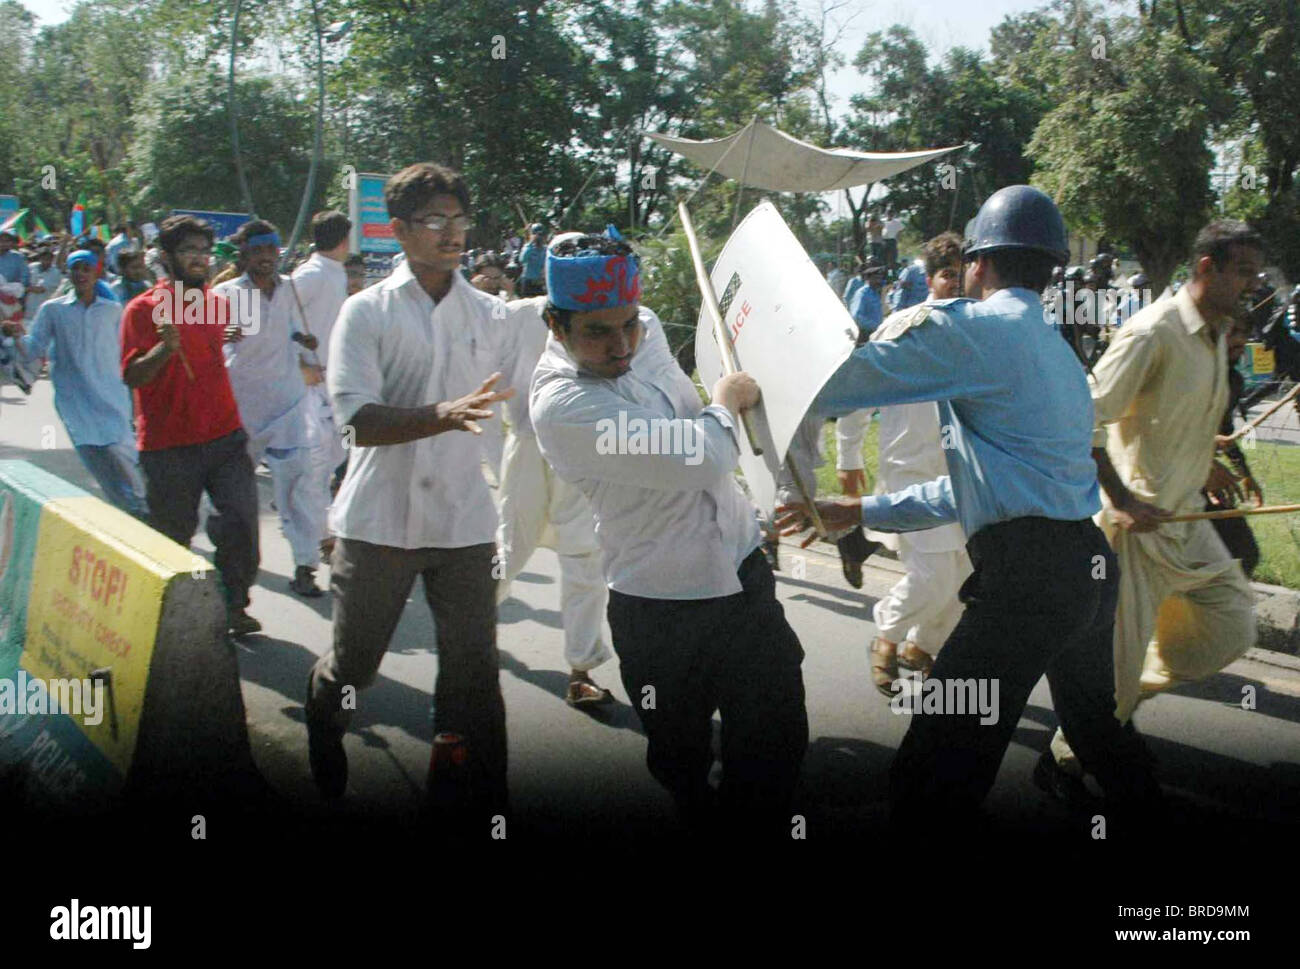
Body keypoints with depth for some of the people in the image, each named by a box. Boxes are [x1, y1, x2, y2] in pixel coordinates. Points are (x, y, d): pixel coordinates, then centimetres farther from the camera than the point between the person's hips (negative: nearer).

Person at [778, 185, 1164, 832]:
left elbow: (843, 382, -11)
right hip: (1092, 567, 10)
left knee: (943, 758, -4)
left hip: (1027, 578, -9)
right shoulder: (1059, 353, 23)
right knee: (1096, 728, 28)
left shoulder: (972, 327, -7)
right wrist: (858, 511, 25)